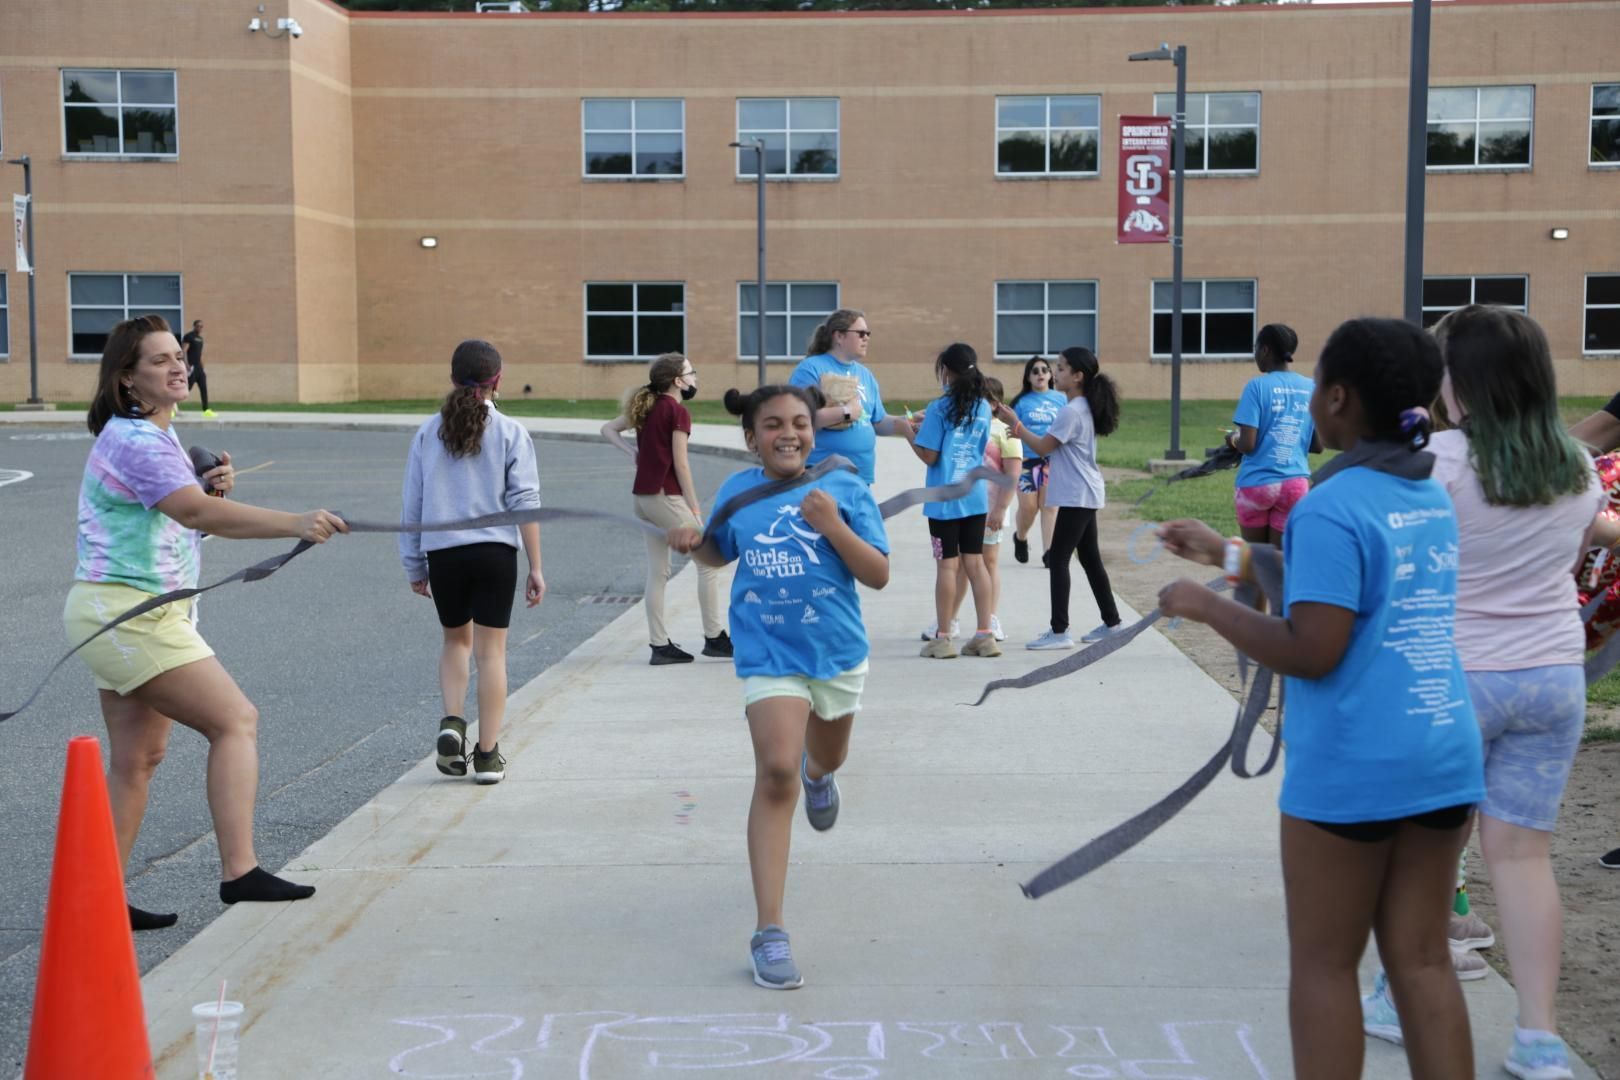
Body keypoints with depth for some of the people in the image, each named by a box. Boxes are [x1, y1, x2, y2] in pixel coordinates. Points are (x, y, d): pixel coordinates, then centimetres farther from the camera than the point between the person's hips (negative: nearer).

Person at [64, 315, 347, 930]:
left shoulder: (159, 435, 16)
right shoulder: (134, 441, -17)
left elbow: (188, 520, 20)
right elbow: (196, 513, -31)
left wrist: (214, 490, -3)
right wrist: (295, 524, -41)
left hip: (126, 618, 10)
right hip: (129, 612, -10)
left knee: (137, 760, 12)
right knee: (236, 721, -13)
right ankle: (239, 873, -16)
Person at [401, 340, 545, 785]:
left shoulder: (428, 432, 5)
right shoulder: (510, 432, -2)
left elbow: (411, 503, 7)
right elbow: (525, 504, -6)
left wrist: (414, 565, 15)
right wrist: (536, 568, -1)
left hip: (443, 553, 2)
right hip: (495, 552, -2)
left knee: (456, 640, 22)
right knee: (491, 650, 4)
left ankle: (452, 722, 2)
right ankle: (488, 754, 7)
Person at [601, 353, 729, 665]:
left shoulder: (646, 407, 11)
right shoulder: (677, 411, -12)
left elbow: (608, 429, 16)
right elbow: (681, 465, -13)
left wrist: (632, 451, 6)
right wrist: (695, 508, -8)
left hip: (643, 496, 8)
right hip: (666, 496, -8)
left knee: (657, 571, 11)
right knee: (708, 563, 1)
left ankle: (660, 644, 12)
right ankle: (714, 637, 6)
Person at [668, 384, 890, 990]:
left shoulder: (844, 489, -7)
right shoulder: (737, 492, 0)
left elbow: (878, 575, -10)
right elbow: (722, 553, 19)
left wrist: (833, 525, -24)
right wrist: (693, 543, -4)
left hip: (837, 650, 2)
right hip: (769, 654, -1)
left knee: (825, 760, 25)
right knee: (776, 772, -18)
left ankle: (817, 774, 68)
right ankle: (769, 932, -16)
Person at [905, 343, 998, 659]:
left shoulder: (939, 409, -12)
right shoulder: (983, 408, 6)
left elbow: (929, 456, -13)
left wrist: (909, 432, 3)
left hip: (945, 499, -5)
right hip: (975, 496, 5)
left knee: (947, 565, -1)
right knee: (975, 562, 9)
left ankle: (942, 638, 5)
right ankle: (984, 635, 11)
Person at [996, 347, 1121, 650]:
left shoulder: (1071, 412, -18)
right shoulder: (1084, 408, 13)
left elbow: (1044, 447, -15)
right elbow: (1056, 446, 17)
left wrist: (1016, 424, -8)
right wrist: (1023, 435, 9)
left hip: (1076, 497, -10)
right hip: (1085, 495, 10)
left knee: (1058, 559, -8)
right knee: (1090, 558, 16)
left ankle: (1060, 631, -8)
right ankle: (1111, 623, 23)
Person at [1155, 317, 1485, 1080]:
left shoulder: (1330, 508, -16)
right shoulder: (1432, 498, 9)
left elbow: (1311, 651, -21)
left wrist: (1207, 607, -8)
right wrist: (1232, 554, 24)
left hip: (1351, 768, -7)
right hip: (1445, 758, 7)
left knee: (1324, 966, 8)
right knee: (1422, 960, 13)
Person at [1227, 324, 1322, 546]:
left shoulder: (1257, 386, -9)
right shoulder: (1311, 388, 4)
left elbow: (1247, 445, -14)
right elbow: (1318, 446, 6)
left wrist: (1233, 439, 7)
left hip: (1256, 483, -3)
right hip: (1295, 484, 3)